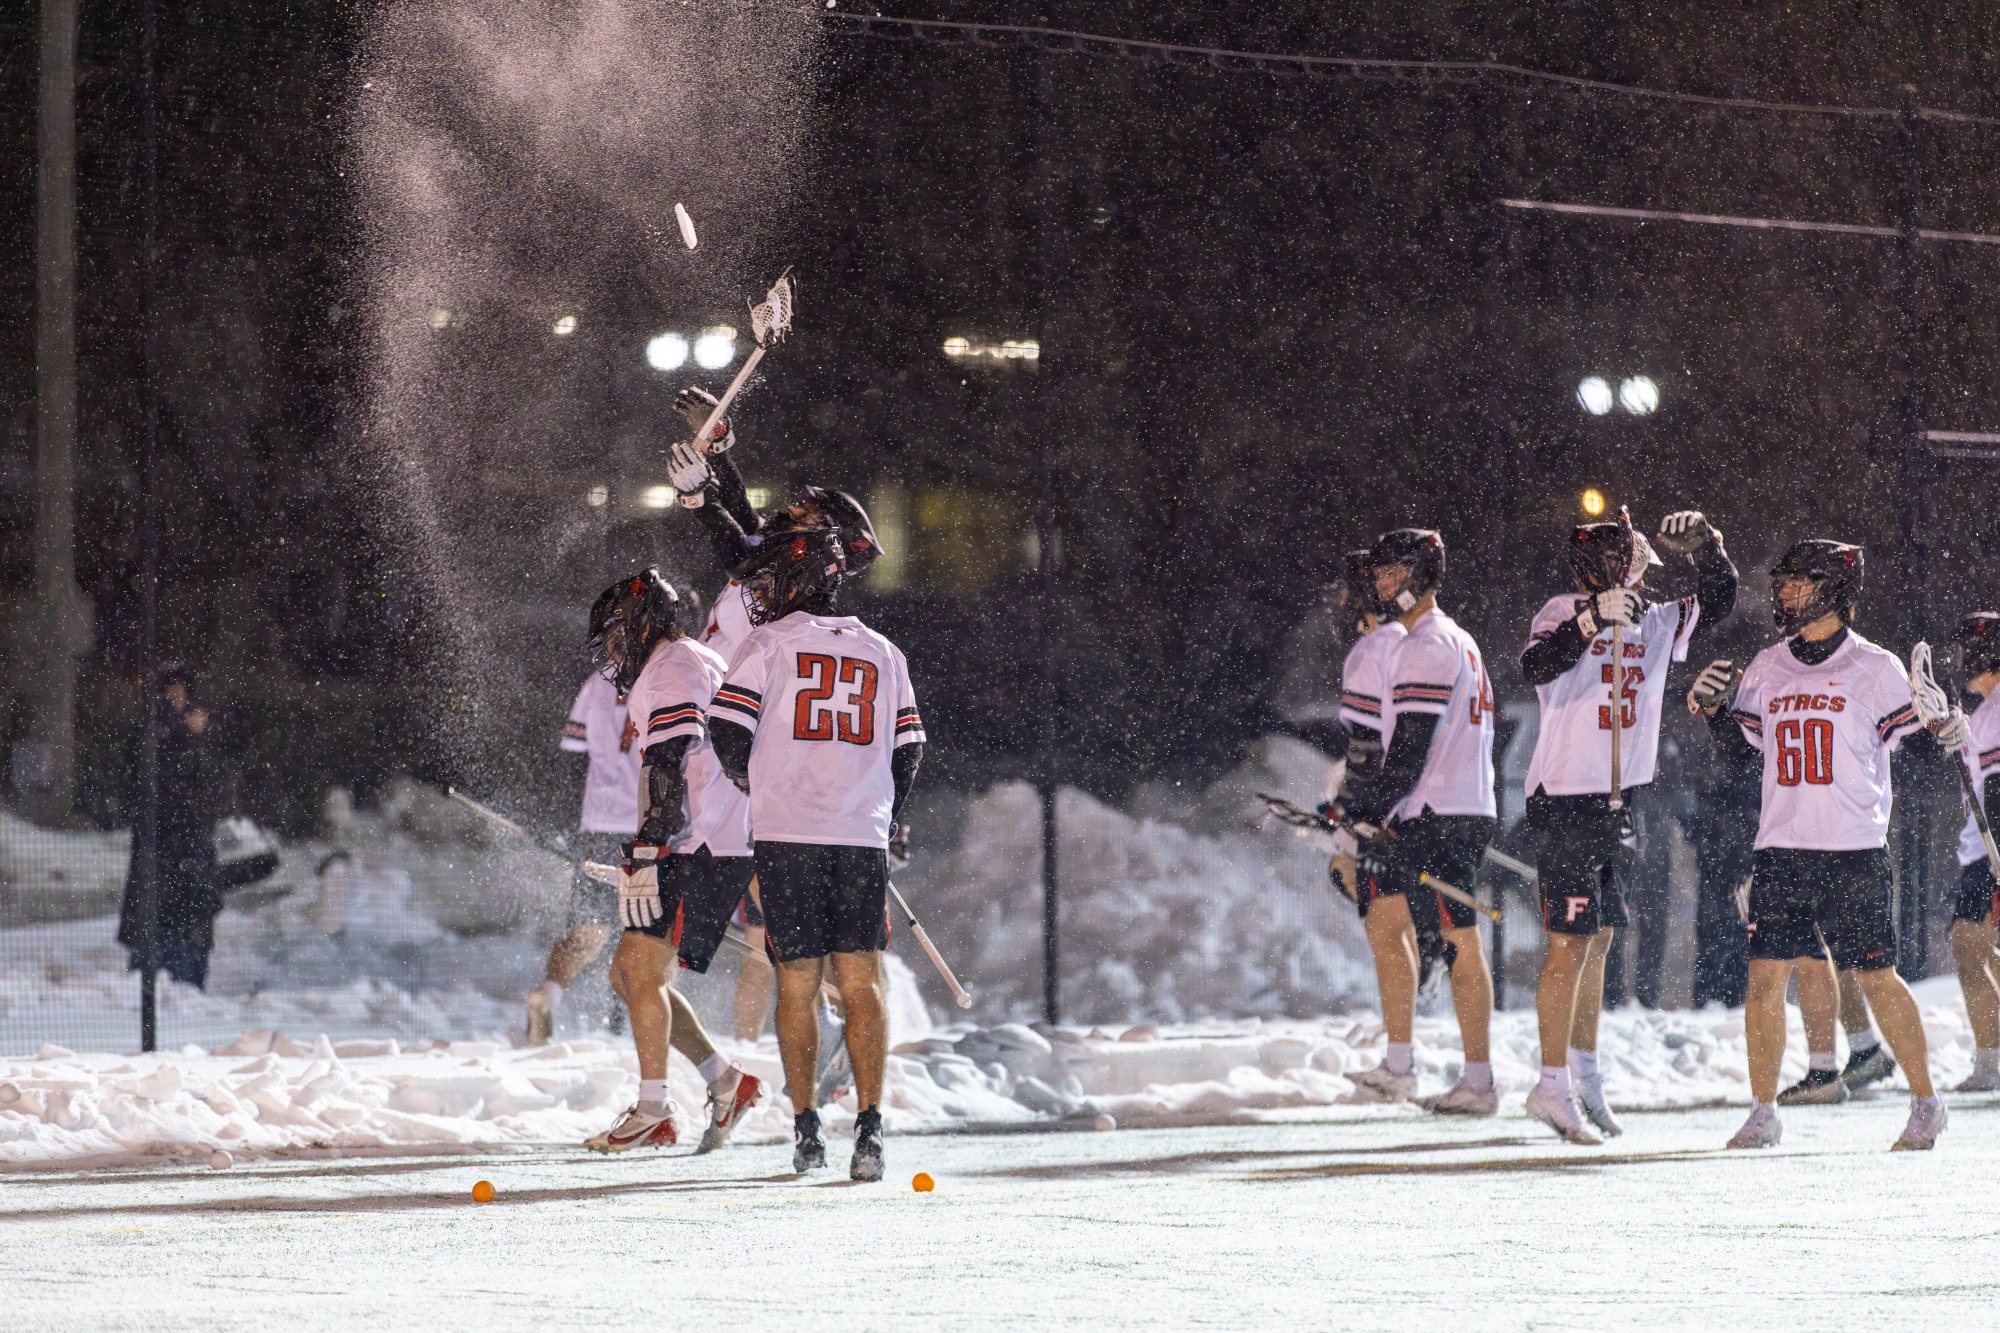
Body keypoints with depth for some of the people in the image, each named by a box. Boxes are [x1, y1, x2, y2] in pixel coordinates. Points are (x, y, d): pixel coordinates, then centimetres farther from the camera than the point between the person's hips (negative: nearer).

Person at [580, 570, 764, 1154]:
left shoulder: (672, 670, -10)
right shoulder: (696, 664, 23)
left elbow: (670, 775, -21)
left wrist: (645, 858, -25)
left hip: (702, 857, -10)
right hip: (696, 852, 10)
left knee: (641, 967, -14)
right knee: (628, 971, 10)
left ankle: (653, 1111, -12)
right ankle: (725, 1083, 11)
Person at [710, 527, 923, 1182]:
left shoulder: (770, 642, 2)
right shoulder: (882, 653, 14)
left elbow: (729, 730, -5)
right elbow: (908, 752, 13)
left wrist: (752, 783, 15)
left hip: (787, 836, -2)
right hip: (863, 840, 2)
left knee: (797, 984, 5)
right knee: (861, 982, 0)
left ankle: (806, 1128, 6)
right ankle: (869, 1126, -13)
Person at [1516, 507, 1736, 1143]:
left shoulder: (1651, 624, 11)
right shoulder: (1564, 614, -11)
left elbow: (1718, 601, 16)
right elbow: (1536, 666, -30)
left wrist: (1706, 547, -1)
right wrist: (1594, 618, -39)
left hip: (1617, 804, 8)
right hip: (1567, 799, -8)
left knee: (1599, 937, 15)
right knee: (1571, 941, -10)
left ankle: (1584, 1071, 26)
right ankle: (1554, 1086, -9)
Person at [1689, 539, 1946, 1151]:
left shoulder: (1874, 668, -2)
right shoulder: (1767, 669, 12)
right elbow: (1747, 750, 21)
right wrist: (1712, 710, 5)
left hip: (1854, 853, -4)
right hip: (1780, 849, 4)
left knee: (1877, 980, -1)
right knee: (1765, 976, -1)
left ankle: (1926, 1103, 13)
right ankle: (1763, 1114, 8)